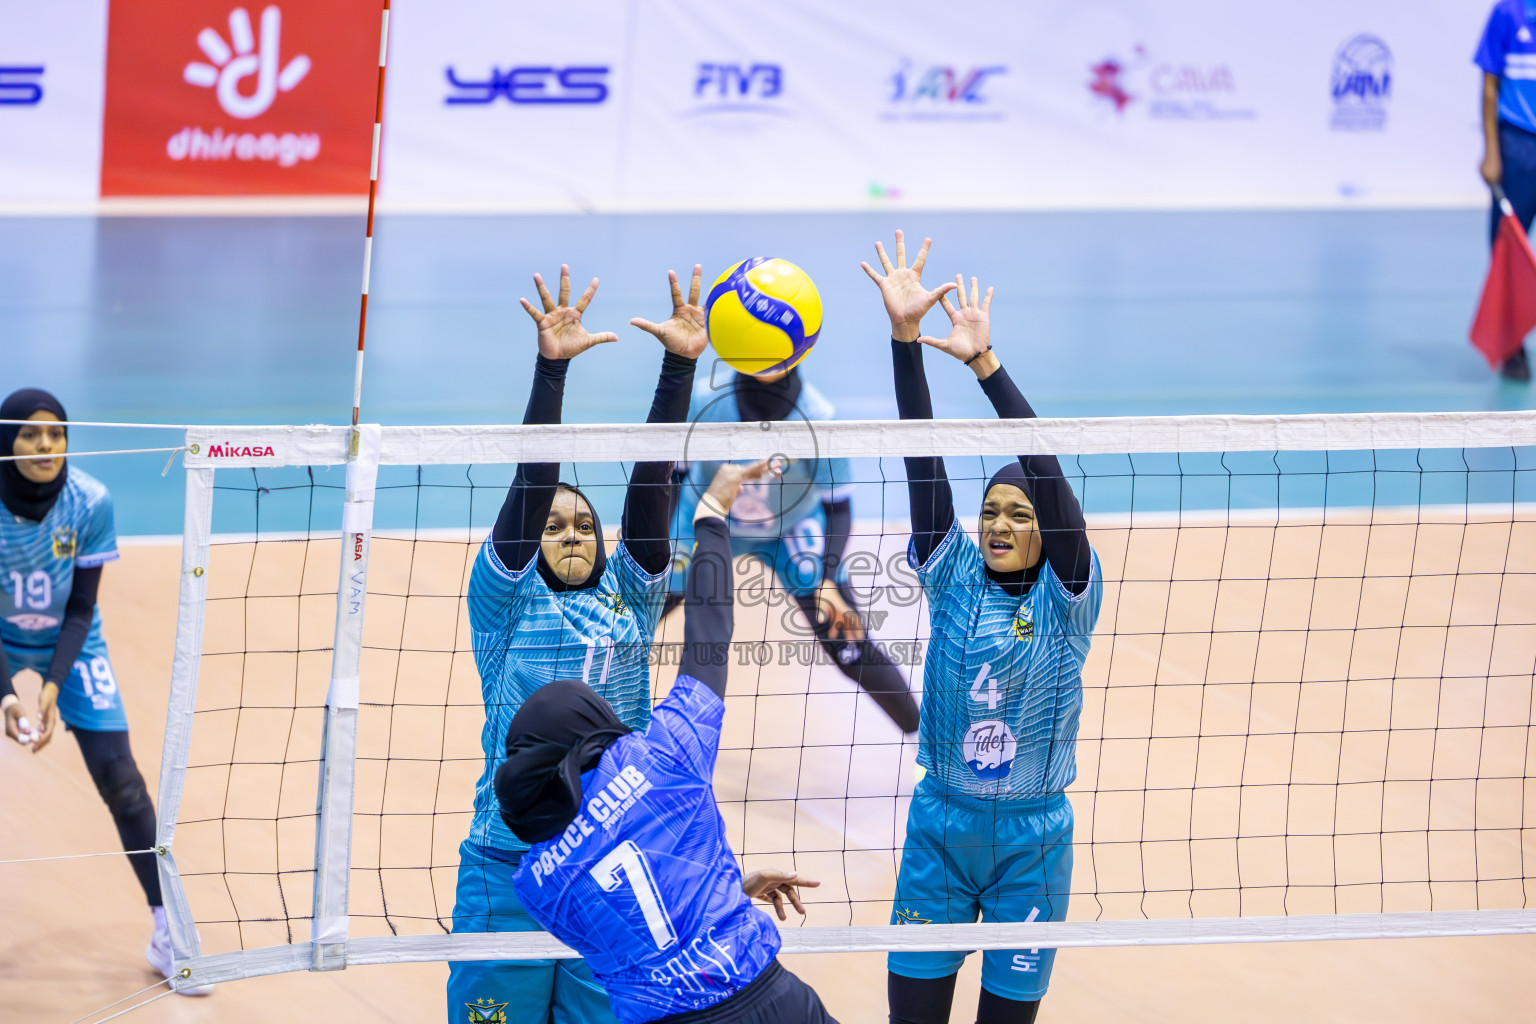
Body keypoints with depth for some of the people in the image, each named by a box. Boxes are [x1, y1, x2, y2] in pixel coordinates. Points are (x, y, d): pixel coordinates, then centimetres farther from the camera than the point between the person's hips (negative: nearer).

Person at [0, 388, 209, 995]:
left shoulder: (91, 504, -23)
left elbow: (80, 609, -16)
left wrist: (54, 686, -28)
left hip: (70, 644, 0)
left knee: (119, 777, -9)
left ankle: (166, 934, -1)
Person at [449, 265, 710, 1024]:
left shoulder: (629, 597, 11)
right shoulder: (507, 600, 3)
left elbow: (651, 480, 2)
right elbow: (530, 482, -8)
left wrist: (681, 365, -6)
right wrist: (550, 367, -18)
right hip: (511, 869, -3)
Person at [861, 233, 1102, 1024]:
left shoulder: (1067, 595, -5)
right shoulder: (954, 578, 1)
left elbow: (1047, 472, -18)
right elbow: (924, 462, -8)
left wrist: (985, 364, -26)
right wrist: (905, 337, -18)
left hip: (1031, 838, -2)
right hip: (940, 826, 2)